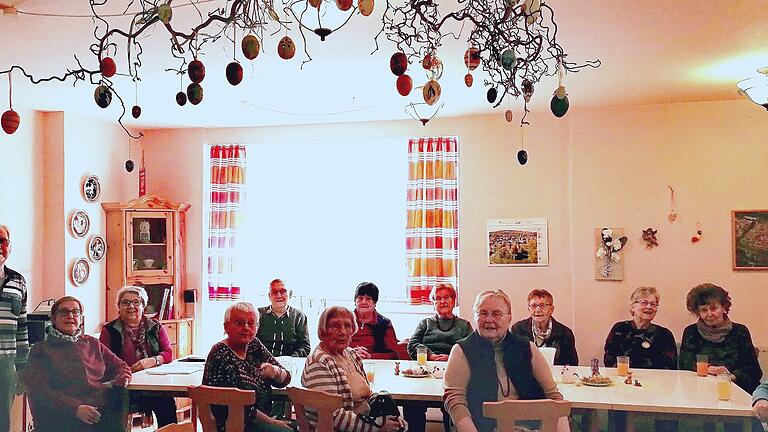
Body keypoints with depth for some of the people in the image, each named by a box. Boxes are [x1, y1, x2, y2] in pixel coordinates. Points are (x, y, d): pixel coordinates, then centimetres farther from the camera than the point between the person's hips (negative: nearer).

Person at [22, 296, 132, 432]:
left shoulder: (92, 343, 24)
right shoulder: (41, 350, 10)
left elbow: (120, 366, 26)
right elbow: (40, 392, -3)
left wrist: (122, 379, 0)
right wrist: (75, 408, -17)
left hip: (102, 414, 5)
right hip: (63, 419, -5)